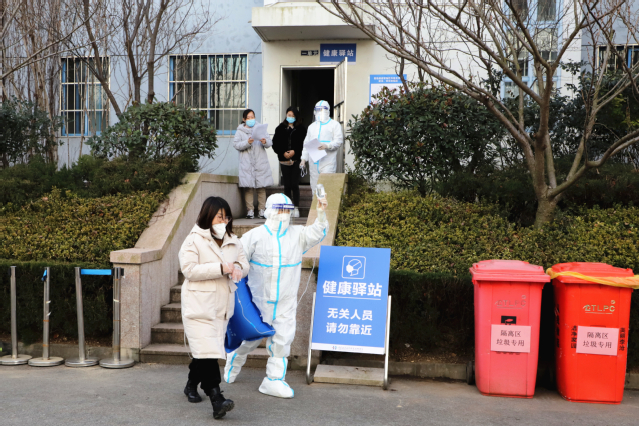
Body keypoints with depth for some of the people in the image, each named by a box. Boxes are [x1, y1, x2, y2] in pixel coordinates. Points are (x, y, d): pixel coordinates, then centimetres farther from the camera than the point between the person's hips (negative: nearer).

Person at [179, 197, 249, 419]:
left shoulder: (233, 241, 12)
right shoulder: (194, 240, -7)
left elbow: (244, 264, 14)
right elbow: (189, 269, -16)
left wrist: (237, 268, -11)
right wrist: (221, 268, -20)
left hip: (223, 305, 6)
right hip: (200, 306, -6)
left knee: (204, 350, 17)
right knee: (207, 351, -13)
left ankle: (191, 385, 37)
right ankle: (216, 399, -17)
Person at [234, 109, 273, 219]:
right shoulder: (240, 131, 9)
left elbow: (270, 143, 7)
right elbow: (236, 144, -3)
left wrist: (265, 142, -16)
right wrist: (247, 143, -18)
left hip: (260, 162, 1)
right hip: (247, 163, -1)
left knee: (261, 187, -1)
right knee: (248, 187, -5)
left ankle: (262, 210, 5)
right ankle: (250, 210, 2)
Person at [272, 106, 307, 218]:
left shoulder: (301, 129, 5)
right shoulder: (280, 128, 10)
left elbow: (304, 144, -1)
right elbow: (275, 144, 7)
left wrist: (294, 151, -13)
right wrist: (283, 153, -7)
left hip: (296, 160, -2)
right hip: (284, 160, 2)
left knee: (295, 185, -6)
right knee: (287, 185, 4)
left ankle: (296, 208, 0)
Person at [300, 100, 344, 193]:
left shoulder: (335, 125, 8)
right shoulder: (312, 126, 25)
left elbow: (339, 141, -4)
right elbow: (306, 144, 23)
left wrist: (327, 145, -22)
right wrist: (304, 158, 10)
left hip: (328, 163, -5)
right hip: (313, 163, 5)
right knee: (314, 187, 5)